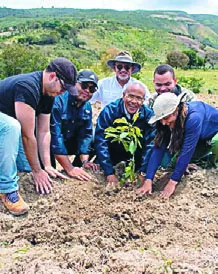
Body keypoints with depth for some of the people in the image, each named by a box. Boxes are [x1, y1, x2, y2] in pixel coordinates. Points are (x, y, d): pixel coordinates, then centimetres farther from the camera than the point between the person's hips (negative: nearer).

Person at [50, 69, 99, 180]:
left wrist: (84, 161, -17)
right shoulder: (58, 101, -27)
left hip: (68, 142, 7)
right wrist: (69, 169, -35)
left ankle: (77, 173, 12)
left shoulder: (87, 107, -3)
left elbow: (86, 133, -2)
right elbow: (54, 135, -32)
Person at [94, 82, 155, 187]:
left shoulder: (149, 115, -17)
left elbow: (150, 144, -18)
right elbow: (101, 141, -26)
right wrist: (109, 173, -30)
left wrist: (143, 172, -27)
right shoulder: (109, 111, -23)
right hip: (112, 150, -1)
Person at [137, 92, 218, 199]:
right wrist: (148, 180, -32)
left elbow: (187, 151, -40)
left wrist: (173, 182, -39)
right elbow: (158, 149, -24)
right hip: (202, 140, 6)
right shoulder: (167, 123, -19)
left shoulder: (193, 118, -39)